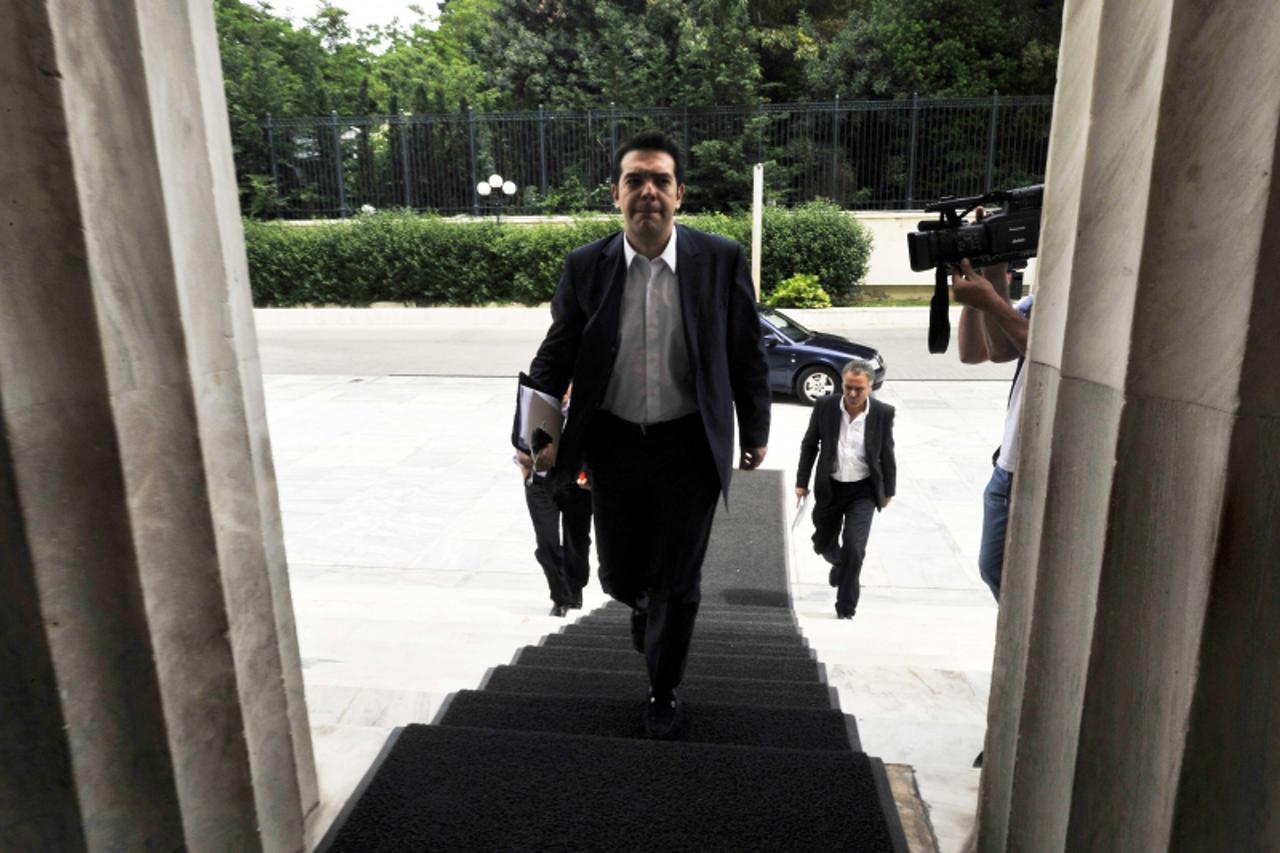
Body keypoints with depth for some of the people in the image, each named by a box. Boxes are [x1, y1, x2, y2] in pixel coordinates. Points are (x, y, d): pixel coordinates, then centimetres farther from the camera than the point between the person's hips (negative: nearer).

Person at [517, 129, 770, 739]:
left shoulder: (722, 261, -8)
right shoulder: (585, 267, -4)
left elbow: (747, 356, 0)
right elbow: (554, 357, 0)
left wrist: (755, 432, 7)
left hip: (689, 446, -1)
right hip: (613, 444, 2)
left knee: (676, 584, 7)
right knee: (620, 577, 14)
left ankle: (664, 692, 33)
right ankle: (647, 605, 54)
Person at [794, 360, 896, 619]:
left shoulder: (883, 413, -11)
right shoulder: (825, 406, -10)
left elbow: (887, 455, 1)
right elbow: (809, 445, 2)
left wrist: (888, 491, 8)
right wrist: (802, 482, 2)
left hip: (863, 491, -2)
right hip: (829, 488, 2)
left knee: (854, 547, -11)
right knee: (823, 544, 17)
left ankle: (846, 605, 7)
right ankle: (841, 565, 54)